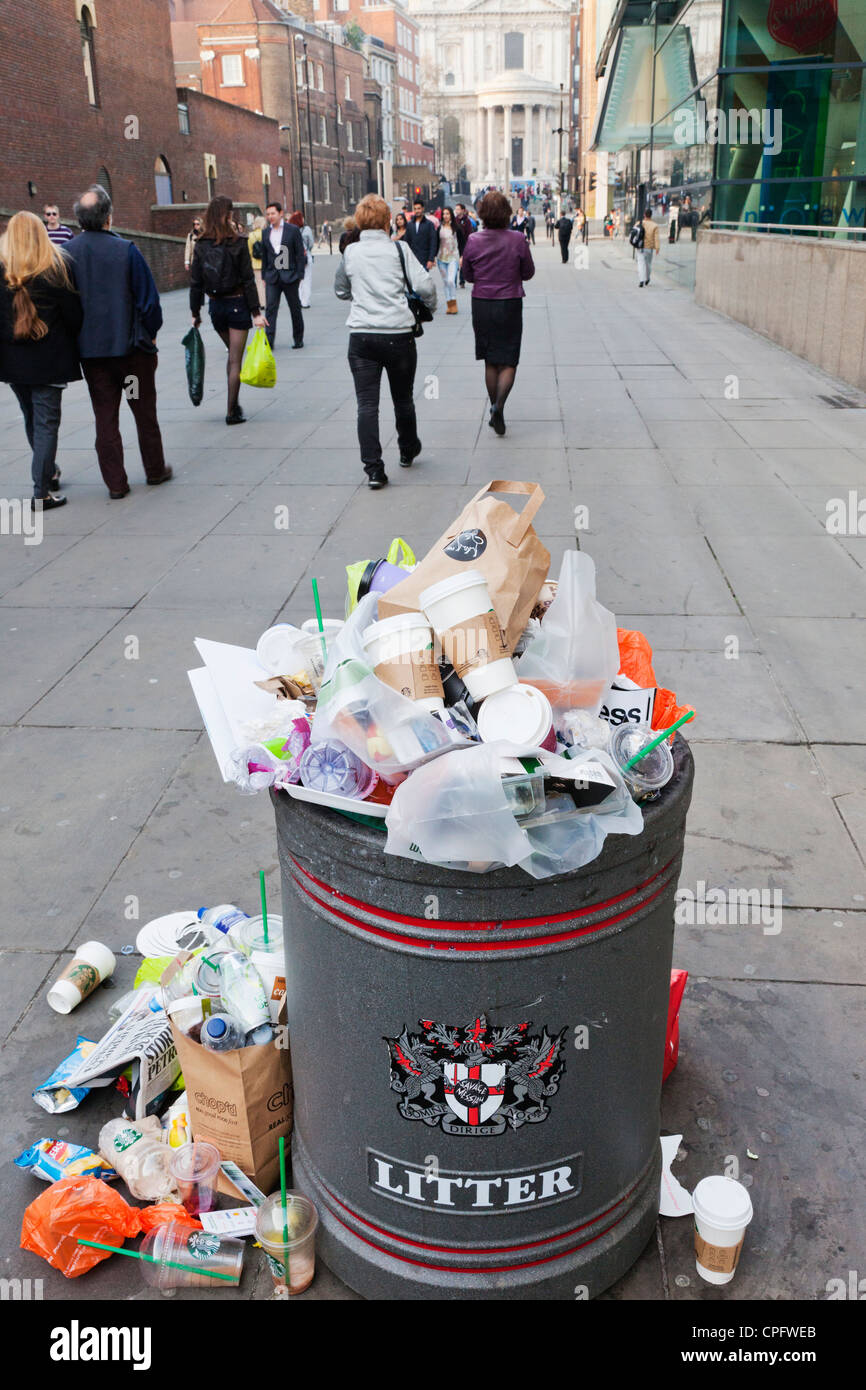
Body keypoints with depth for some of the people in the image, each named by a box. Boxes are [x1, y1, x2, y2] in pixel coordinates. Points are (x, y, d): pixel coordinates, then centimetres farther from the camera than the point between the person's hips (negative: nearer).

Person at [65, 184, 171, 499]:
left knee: (105, 417, 8)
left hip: (90, 351, 2)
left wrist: (78, 339, 15)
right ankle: (155, 470, 24)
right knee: (145, 412, 13)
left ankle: (115, 483, 9)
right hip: (130, 346, -2)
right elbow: (148, 298, -9)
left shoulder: (65, 255, -4)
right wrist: (151, 333, 6)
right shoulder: (125, 250, -12)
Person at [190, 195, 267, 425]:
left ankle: (233, 404, 23)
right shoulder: (238, 243, -10)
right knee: (236, 359, 1)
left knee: (232, 354, 23)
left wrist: (195, 312, 9)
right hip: (238, 304, -4)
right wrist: (256, 311, -9)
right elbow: (248, 279, -11)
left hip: (215, 307, 4)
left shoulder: (201, 245, 1)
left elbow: (195, 281, 2)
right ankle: (232, 411, 1)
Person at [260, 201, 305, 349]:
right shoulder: (266, 233, 9)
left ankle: (298, 339, 20)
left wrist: (299, 276, -8)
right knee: (270, 308, -9)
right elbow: (264, 256, 14)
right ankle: (269, 341, -12)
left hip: (290, 276, -2)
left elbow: (300, 254, -2)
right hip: (272, 276, 2)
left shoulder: (292, 230, -2)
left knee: (295, 308, 7)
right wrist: (264, 276, 10)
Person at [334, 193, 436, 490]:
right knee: (403, 399, 16)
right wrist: (429, 307, 11)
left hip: (361, 335, 1)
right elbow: (424, 286, -8)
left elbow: (340, 290, 17)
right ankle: (408, 451, 36)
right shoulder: (398, 249, -3)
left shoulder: (350, 252, 5)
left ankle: (373, 469, -8)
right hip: (398, 334, -1)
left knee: (367, 404, 0)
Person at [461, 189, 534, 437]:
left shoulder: (473, 241, -6)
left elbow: (468, 275, 4)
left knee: (490, 362, 15)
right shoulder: (518, 240, -10)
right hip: (509, 304, -2)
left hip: (481, 304, 2)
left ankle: (494, 410, 21)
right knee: (508, 361, 4)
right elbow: (528, 273, 1)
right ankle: (499, 405, -18)